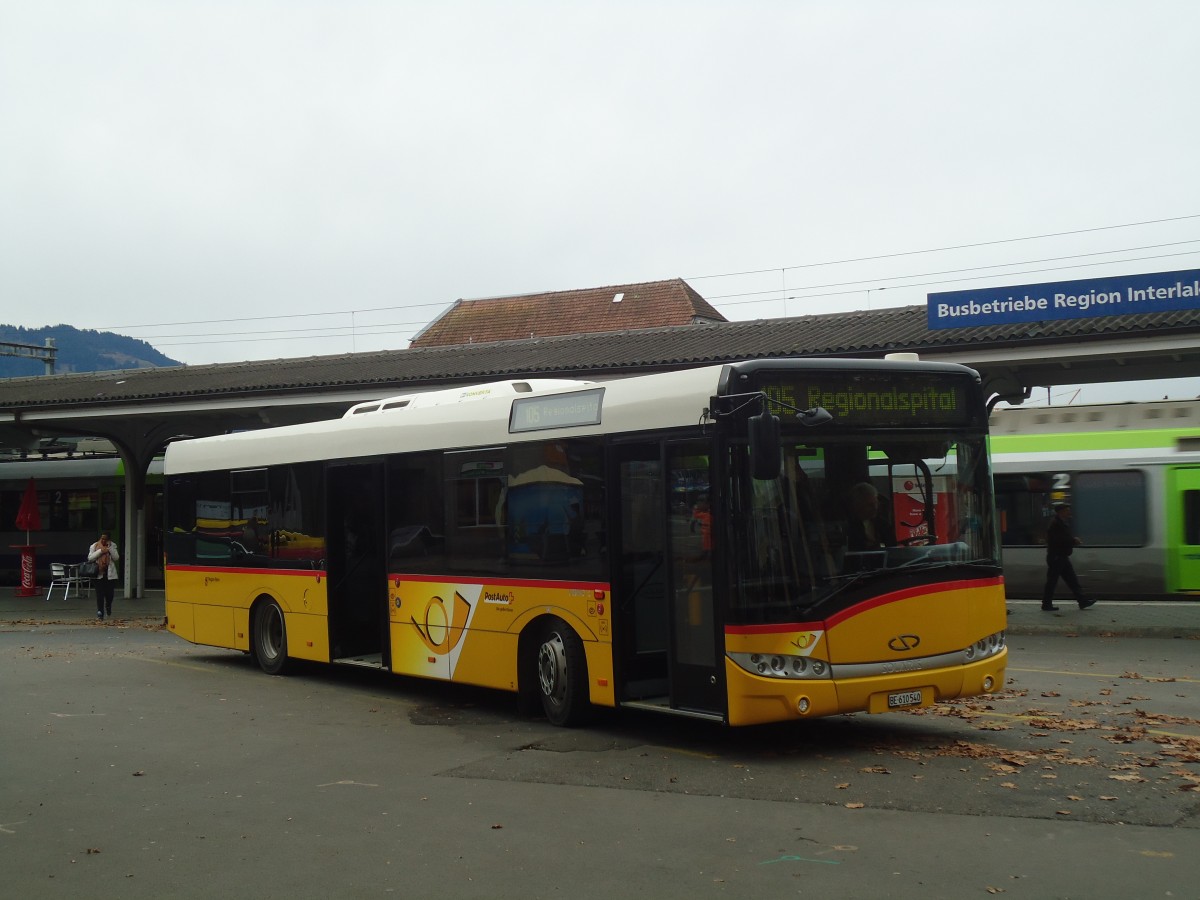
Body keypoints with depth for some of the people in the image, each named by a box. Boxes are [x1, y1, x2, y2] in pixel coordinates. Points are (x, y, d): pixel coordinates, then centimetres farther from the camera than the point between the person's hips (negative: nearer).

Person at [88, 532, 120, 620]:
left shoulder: (113, 546, 6)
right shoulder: (94, 546, 4)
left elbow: (116, 558, -4)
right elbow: (90, 558, -5)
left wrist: (110, 548, -12)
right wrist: (100, 551, -14)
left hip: (110, 574, 1)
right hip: (99, 574, -1)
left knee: (109, 593, 5)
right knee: (100, 595, -7)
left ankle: (108, 606, 36)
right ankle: (100, 613, -5)